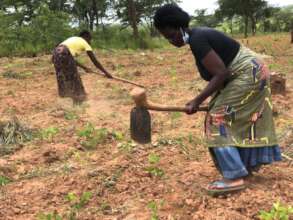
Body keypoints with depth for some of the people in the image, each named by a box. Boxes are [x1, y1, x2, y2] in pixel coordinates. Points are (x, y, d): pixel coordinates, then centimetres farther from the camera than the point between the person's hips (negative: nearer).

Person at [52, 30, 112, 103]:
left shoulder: (73, 40, 33)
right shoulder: (85, 43, 13)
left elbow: (72, 59, 35)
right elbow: (95, 61, 13)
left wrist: (84, 67, 39)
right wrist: (106, 73, 19)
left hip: (56, 53, 7)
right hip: (64, 54, -7)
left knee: (62, 78, 19)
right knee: (74, 78, 6)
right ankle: (78, 97, 14)